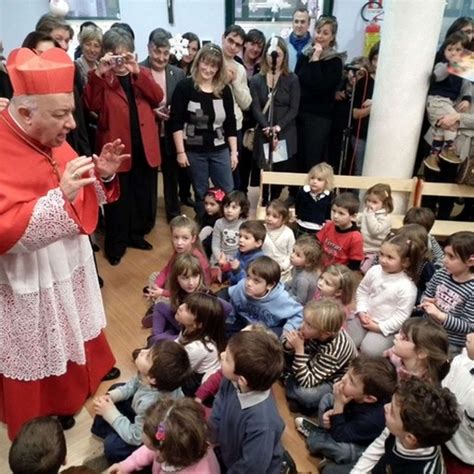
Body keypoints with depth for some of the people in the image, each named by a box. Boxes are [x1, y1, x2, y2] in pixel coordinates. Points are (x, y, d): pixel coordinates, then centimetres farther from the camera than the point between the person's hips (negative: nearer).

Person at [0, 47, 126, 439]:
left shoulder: (52, 140, 1)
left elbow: (85, 199, 10)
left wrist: (103, 175, -11)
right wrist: (60, 194, -38)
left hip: (72, 264, 8)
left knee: (75, 331, 27)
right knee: (39, 350, 12)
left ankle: (90, 374, 52)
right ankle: (44, 416, 36)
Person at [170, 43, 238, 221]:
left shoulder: (224, 90, 3)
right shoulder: (185, 87, -7)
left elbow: (230, 123, 7)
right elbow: (176, 122, -9)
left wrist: (234, 151, 4)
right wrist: (180, 151, -13)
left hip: (220, 150, 3)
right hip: (194, 150, -3)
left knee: (228, 192, 6)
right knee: (201, 194, 10)